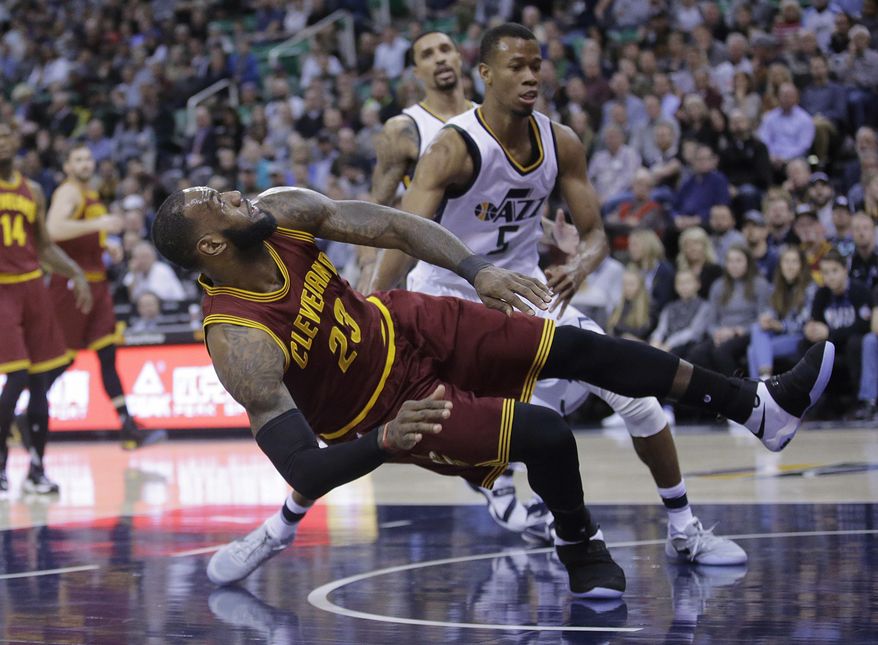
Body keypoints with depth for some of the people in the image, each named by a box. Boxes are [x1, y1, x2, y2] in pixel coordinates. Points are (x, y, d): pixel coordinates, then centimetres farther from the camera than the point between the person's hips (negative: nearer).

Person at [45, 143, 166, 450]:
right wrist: (98, 224, -32)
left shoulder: (92, 196, 19)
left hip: (97, 282, 9)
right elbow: (53, 230, -28)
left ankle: (129, 429, 0)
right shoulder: (68, 193, -10)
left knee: (108, 355, 3)